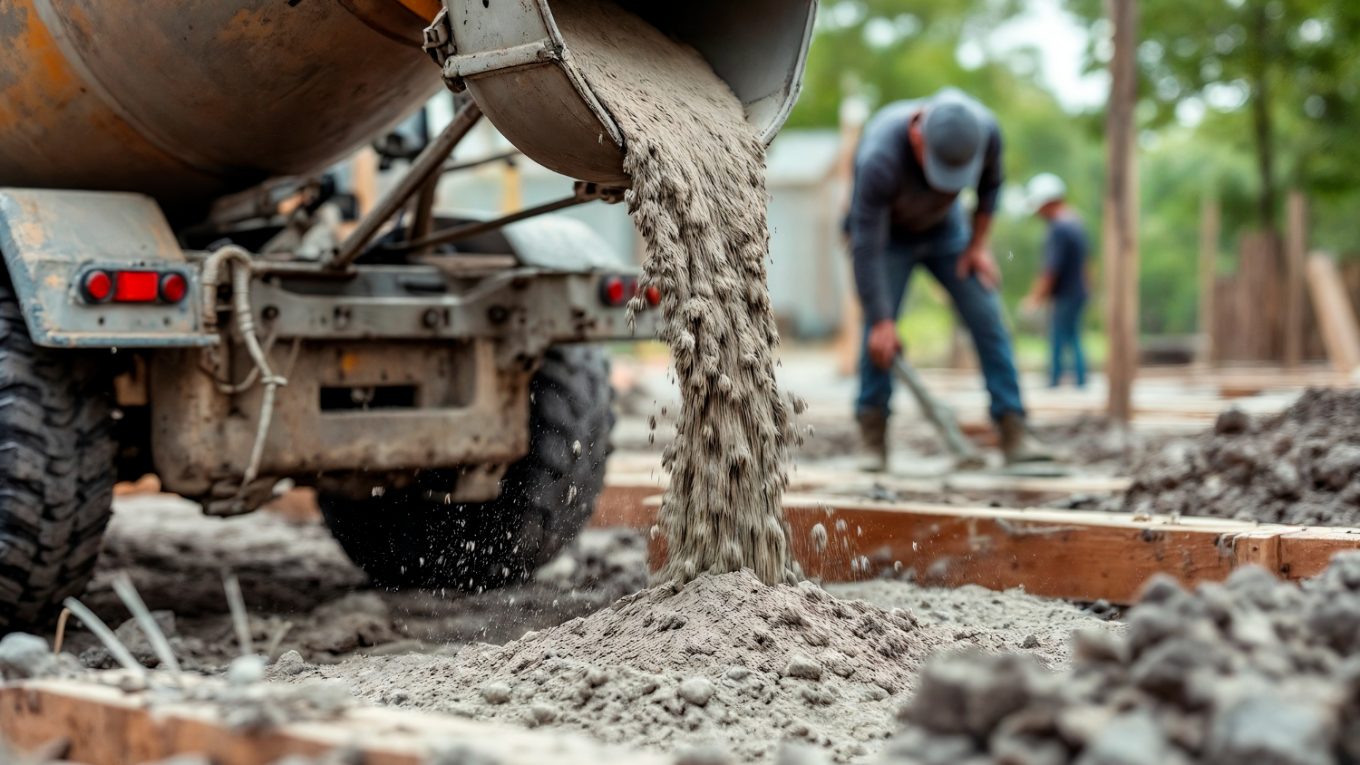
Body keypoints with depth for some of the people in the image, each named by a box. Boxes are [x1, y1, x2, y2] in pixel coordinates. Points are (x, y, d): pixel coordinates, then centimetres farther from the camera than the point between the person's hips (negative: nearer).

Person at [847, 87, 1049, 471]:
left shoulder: (985, 130, -27)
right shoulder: (880, 157, -40)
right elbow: (866, 246, -34)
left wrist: (978, 244, -5)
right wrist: (881, 322, -31)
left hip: (945, 226, 4)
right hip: (886, 233, -3)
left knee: (987, 317, -7)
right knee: (879, 334, -16)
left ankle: (1013, 434, -6)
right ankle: (873, 442, -4)